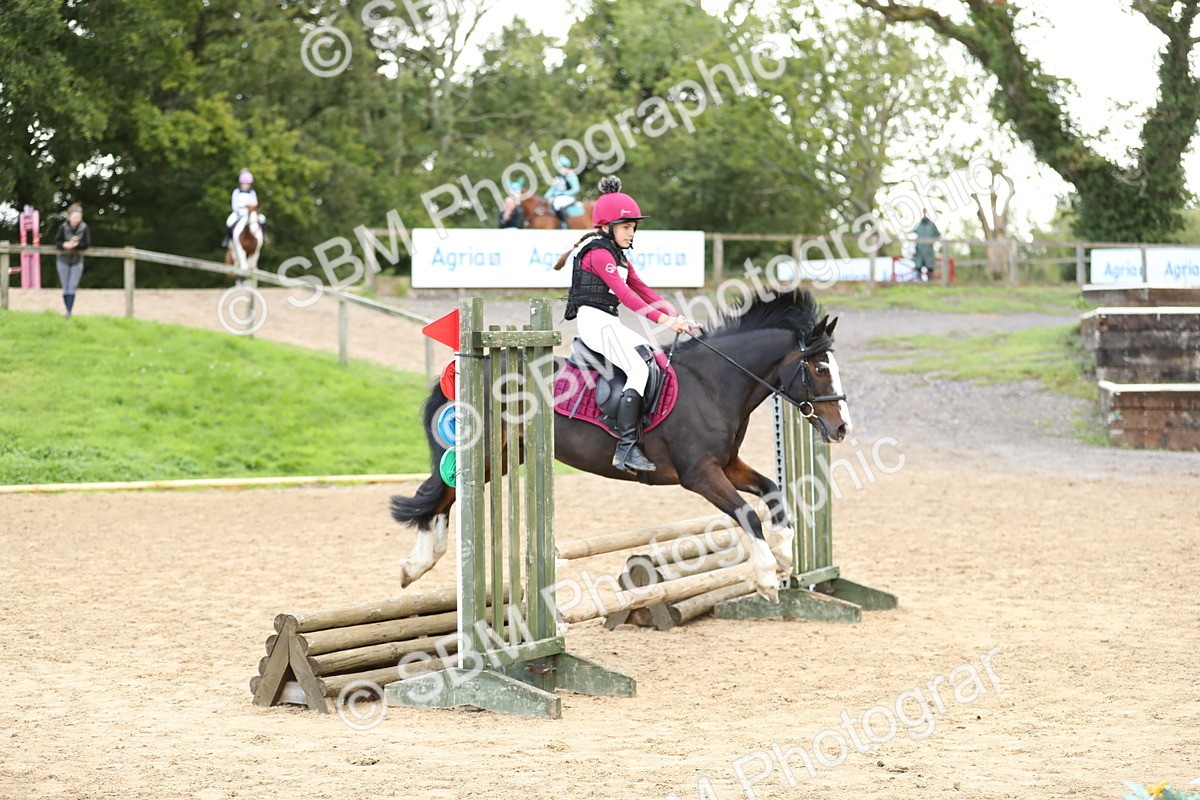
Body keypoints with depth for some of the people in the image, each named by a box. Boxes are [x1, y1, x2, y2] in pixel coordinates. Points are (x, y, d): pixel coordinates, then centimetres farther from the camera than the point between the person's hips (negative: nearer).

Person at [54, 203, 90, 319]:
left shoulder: (84, 228, -15)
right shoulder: (63, 227, -14)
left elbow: (87, 244, -14)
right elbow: (57, 242, -10)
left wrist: (75, 245, -30)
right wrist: (66, 245, -30)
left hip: (77, 261, -1)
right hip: (63, 260, 1)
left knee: (72, 287, -8)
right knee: (65, 287, 6)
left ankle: (69, 312, -12)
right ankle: (68, 311, 16)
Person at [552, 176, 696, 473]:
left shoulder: (618, 256, 20)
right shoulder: (598, 253, -12)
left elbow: (643, 290, 15)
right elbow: (624, 294, -22)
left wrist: (676, 316, 1)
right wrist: (664, 320, -28)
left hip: (609, 324, 10)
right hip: (594, 320, -10)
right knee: (638, 369, -21)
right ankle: (626, 448, -29)